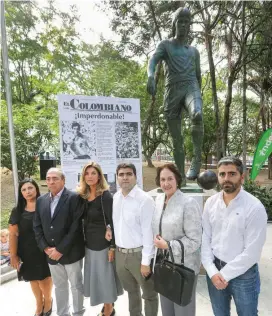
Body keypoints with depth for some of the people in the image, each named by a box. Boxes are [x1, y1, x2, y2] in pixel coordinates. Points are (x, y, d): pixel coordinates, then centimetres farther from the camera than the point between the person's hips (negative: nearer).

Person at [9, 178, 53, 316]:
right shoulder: (17, 211, -1)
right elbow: (13, 234, 0)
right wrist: (13, 255, -3)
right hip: (27, 253, 2)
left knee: (45, 277, 12)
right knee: (34, 279, 18)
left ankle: (48, 300, 43)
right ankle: (39, 303, 45)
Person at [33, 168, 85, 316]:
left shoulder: (74, 198, -14)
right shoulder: (41, 200, 4)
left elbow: (75, 227, -18)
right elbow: (37, 227, 5)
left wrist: (60, 249, -17)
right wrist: (45, 248, -5)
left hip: (71, 252, -4)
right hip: (51, 253, 5)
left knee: (76, 285, 14)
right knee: (59, 286, 21)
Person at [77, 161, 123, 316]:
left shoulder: (105, 196, -17)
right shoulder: (83, 195, 1)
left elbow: (112, 222, -17)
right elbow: (84, 221, 8)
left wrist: (112, 247, -16)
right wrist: (84, 240, 10)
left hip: (102, 243, -6)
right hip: (89, 243, 6)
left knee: (105, 275, 9)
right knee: (95, 275, 18)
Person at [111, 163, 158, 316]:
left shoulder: (144, 199, -20)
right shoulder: (115, 197, 2)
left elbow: (148, 232, -18)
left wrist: (146, 261, -15)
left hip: (138, 254, -6)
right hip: (120, 253, 6)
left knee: (149, 294, 16)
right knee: (131, 291, 27)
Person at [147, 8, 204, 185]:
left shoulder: (194, 51, 25)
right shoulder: (165, 45, 15)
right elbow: (153, 61, -6)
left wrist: (198, 97, 26)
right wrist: (151, 76, -29)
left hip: (190, 87, 1)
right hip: (172, 92, -1)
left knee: (197, 115, -36)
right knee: (176, 138, -2)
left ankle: (197, 157, -24)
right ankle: (181, 175, 7)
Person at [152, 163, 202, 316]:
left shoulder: (188, 203, -21)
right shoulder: (159, 200, 0)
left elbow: (194, 241, -21)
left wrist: (168, 245, -20)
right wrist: (158, 243, 4)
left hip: (184, 267, -6)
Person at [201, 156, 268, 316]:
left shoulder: (255, 207, -17)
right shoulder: (211, 203, -5)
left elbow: (252, 253, -17)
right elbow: (205, 239, -2)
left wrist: (224, 274, -14)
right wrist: (212, 271, -9)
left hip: (243, 274, -3)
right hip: (215, 270, 4)